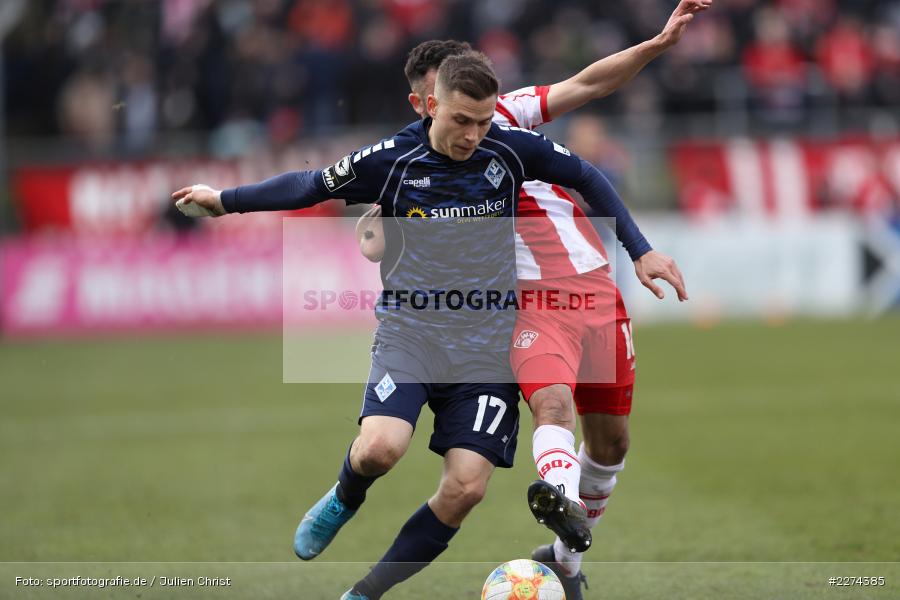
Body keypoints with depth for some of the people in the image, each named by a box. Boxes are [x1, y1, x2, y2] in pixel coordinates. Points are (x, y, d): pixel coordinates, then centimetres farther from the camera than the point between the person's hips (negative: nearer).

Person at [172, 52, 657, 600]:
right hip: (409, 332, -1)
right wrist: (225, 199, 11)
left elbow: (589, 179, 10)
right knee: (379, 448, -27)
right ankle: (344, 502, 11)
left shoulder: (511, 150, -4)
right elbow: (310, 187, 7)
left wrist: (640, 251, 7)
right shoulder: (391, 161, -7)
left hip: (486, 345, 1)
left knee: (466, 488, -12)